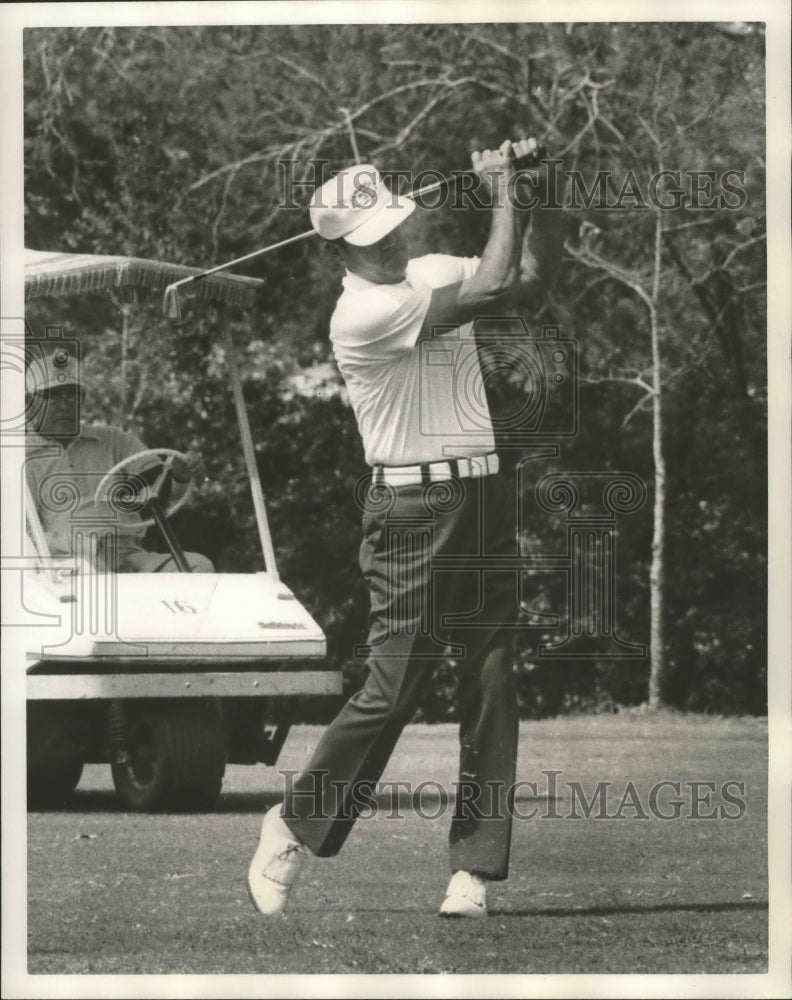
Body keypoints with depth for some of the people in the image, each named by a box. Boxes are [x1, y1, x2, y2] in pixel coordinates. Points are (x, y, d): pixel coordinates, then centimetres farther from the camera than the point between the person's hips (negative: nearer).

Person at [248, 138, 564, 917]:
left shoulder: (430, 271, 12)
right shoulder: (360, 312, -15)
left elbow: (534, 276, 16)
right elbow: (493, 288, -21)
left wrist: (541, 199, 1)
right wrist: (503, 190, -11)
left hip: (485, 500, 7)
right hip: (415, 509, -7)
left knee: (492, 686, 2)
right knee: (395, 685, -8)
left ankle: (474, 870, 3)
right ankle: (294, 827, 11)